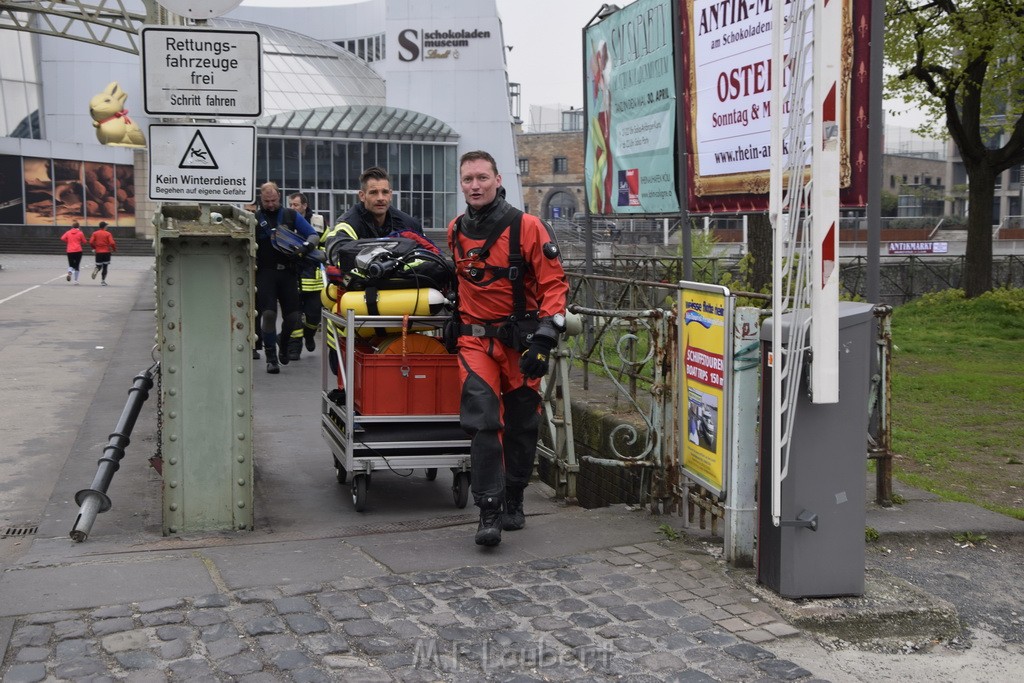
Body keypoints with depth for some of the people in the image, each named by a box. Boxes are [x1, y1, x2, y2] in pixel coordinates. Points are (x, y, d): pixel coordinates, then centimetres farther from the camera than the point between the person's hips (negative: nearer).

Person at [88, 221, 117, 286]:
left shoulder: (95, 233, 4)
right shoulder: (108, 234, -3)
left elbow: (91, 242, -4)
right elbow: (112, 243, -12)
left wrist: (94, 248, 14)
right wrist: (114, 249, 6)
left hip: (98, 252, 2)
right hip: (106, 252, -2)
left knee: (99, 266, 13)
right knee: (105, 267, 7)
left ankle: (96, 270, -24)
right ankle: (103, 280, 3)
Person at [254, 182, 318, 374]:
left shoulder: (291, 215, 10)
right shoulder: (254, 218, 7)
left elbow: (313, 235, 7)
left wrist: (302, 250, -11)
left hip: (288, 272, 2)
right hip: (265, 273, -2)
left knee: (293, 316, 1)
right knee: (268, 314, -12)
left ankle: (283, 341, 33)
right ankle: (271, 357, 0)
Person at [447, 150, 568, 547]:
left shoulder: (526, 227, -9)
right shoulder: (456, 231, 5)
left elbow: (554, 284, -9)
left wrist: (544, 339, -17)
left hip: (520, 339, -2)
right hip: (475, 339, 2)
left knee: (521, 425, 9)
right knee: (483, 420, -12)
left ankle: (513, 502, 26)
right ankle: (489, 513, -10)